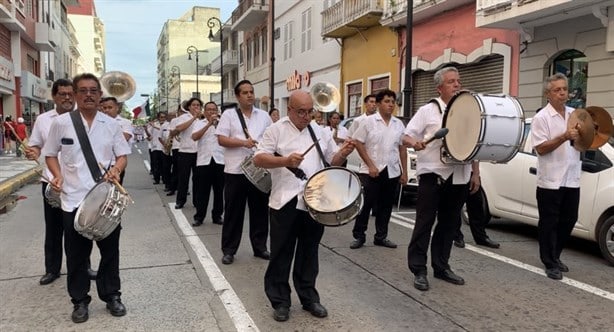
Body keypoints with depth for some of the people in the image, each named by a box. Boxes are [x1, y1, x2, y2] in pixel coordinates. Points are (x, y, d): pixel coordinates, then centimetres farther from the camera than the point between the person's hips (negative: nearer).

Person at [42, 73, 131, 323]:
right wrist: (58, 175, -9)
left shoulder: (111, 124, 3)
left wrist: (117, 169, -14)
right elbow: (50, 154, 8)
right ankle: (80, 300, 26)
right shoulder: (61, 123, -1)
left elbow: (123, 155, 7)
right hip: (74, 199, -1)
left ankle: (111, 295, 28)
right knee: (77, 254, 9)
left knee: (110, 250, 11)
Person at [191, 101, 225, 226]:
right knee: (202, 191, 3)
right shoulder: (199, 123, 10)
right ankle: (199, 217, 13)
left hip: (220, 160, 1)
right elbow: (194, 137, -10)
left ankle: (217, 216, 18)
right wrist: (209, 124, -14)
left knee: (219, 190, 7)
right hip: (204, 161, -1)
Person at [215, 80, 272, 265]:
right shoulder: (229, 114, 1)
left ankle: (260, 247, 22)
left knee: (260, 210, 10)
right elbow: (221, 139, -7)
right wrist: (243, 142, -18)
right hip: (235, 171, -3)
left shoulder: (264, 116, 11)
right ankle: (229, 250, 15)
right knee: (233, 211, 4)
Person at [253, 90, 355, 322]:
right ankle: (280, 301, 20)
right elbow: (259, 159, -9)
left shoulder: (320, 131, 11)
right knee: (281, 253, 6)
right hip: (285, 202, -3)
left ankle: (309, 297, 29)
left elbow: (332, 160, 14)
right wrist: (285, 161, -25)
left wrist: (343, 153, -8)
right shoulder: (276, 130, -2)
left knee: (309, 253, 14)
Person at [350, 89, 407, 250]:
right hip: (370, 172, -4)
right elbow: (358, 143, -6)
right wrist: (370, 165, -11)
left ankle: (381, 236, 22)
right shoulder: (369, 122, -4)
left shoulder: (399, 124, 9)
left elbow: (402, 148, 12)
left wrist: (404, 172, 8)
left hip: (392, 172, 5)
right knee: (365, 204, 0)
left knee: (386, 206, 10)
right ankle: (358, 236, 12)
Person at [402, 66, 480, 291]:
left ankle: (441, 267, 23)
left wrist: (475, 174, 12)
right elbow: (406, 137, -5)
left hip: (459, 177, 5)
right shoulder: (428, 110, -1)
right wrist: (415, 143, -28)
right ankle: (418, 270, 6)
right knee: (425, 222, -2)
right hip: (432, 174, -5)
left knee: (449, 224, 11)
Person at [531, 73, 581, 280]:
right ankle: (550, 263, 14)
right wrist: (564, 137, -24)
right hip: (550, 181, -6)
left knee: (568, 221, 15)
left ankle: (555, 256, 32)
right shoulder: (541, 118, -7)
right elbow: (541, 148, -13)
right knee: (549, 223, 4)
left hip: (572, 180, 6)